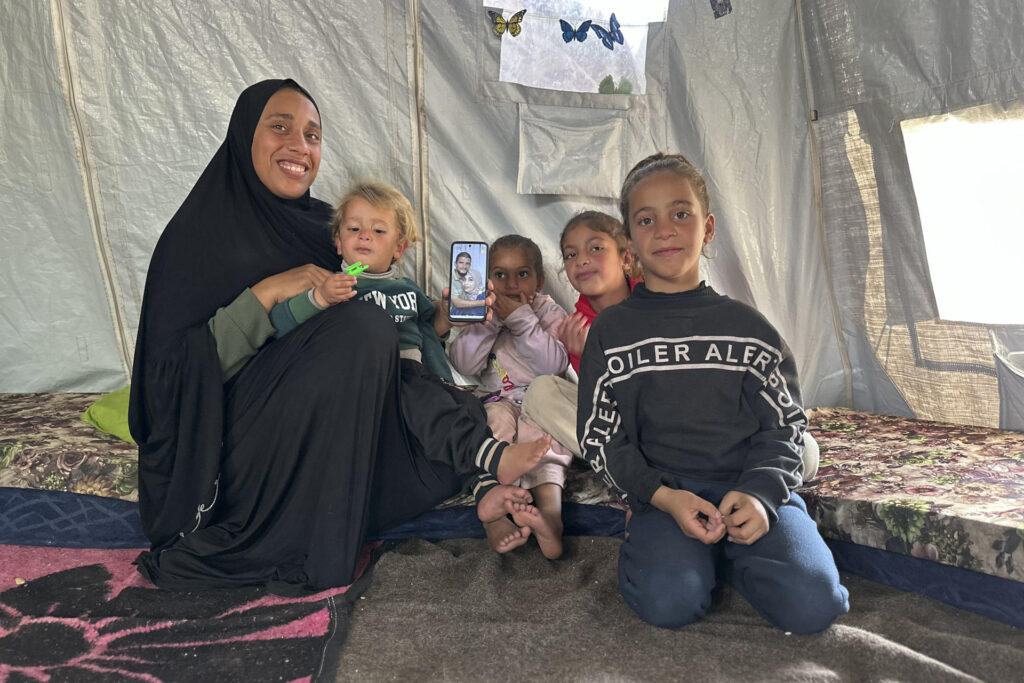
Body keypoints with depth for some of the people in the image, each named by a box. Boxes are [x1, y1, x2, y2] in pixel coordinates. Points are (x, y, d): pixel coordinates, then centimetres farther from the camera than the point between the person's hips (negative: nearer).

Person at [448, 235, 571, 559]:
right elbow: (464, 365, -6)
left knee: (540, 426, -31)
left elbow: (553, 365, -13)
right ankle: (493, 515, -47)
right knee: (495, 418, -30)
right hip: (497, 402, 2)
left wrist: (521, 318, -16)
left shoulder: (550, 313, 6)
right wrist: (490, 320, -13)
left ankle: (550, 511, -51)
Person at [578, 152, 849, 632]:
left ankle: (725, 554, 6)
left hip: (755, 489, 2)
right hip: (665, 494, -1)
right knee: (669, 603, -29)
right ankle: (660, 547, 3)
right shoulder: (611, 332, 6)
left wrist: (760, 492, -14)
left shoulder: (746, 327, 9)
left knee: (812, 604, -22)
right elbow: (600, 438, 2)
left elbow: (784, 426, 7)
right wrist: (664, 497, -14)